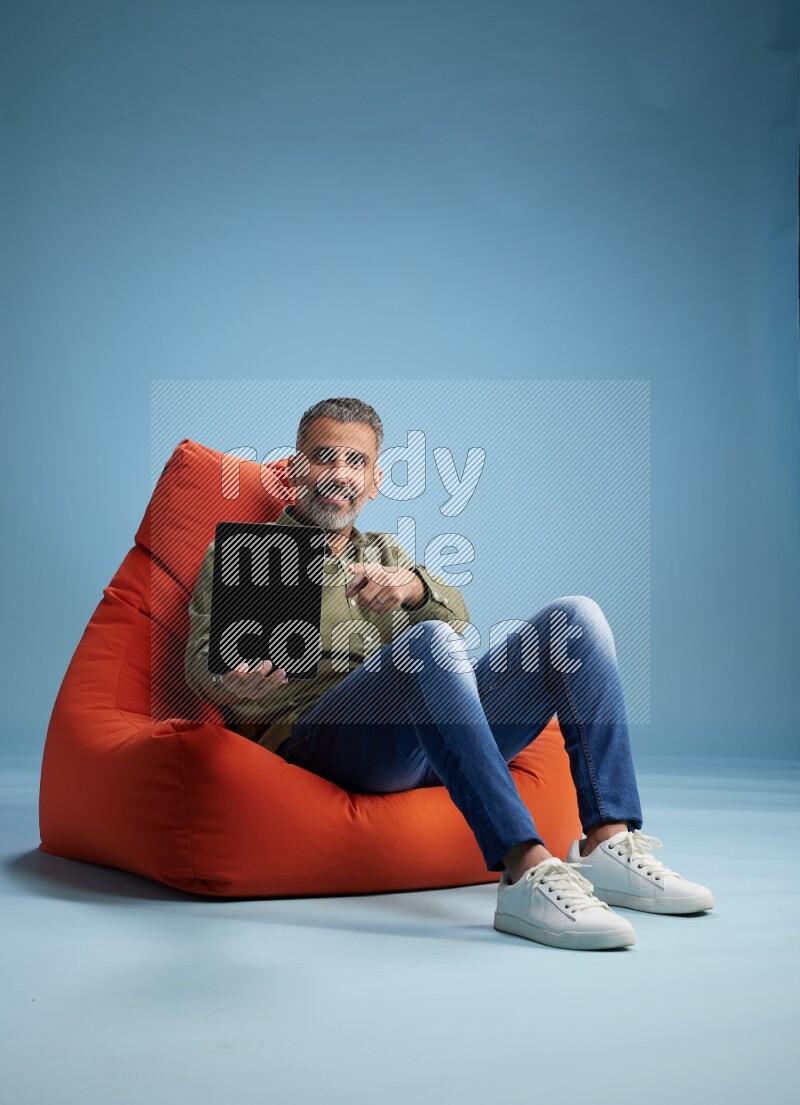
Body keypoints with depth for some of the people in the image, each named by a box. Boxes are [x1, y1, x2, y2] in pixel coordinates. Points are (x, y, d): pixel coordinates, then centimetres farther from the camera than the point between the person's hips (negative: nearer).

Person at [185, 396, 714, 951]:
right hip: (312, 735, -5)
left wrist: (413, 586, -13)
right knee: (429, 641, -35)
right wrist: (231, 683, -23)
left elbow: (457, 614, 12)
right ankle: (527, 872, -47)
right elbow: (205, 657, 3)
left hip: (439, 736, 5)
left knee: (576, 614, -11)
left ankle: (609, 845, -23)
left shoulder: (385, 551, 32)